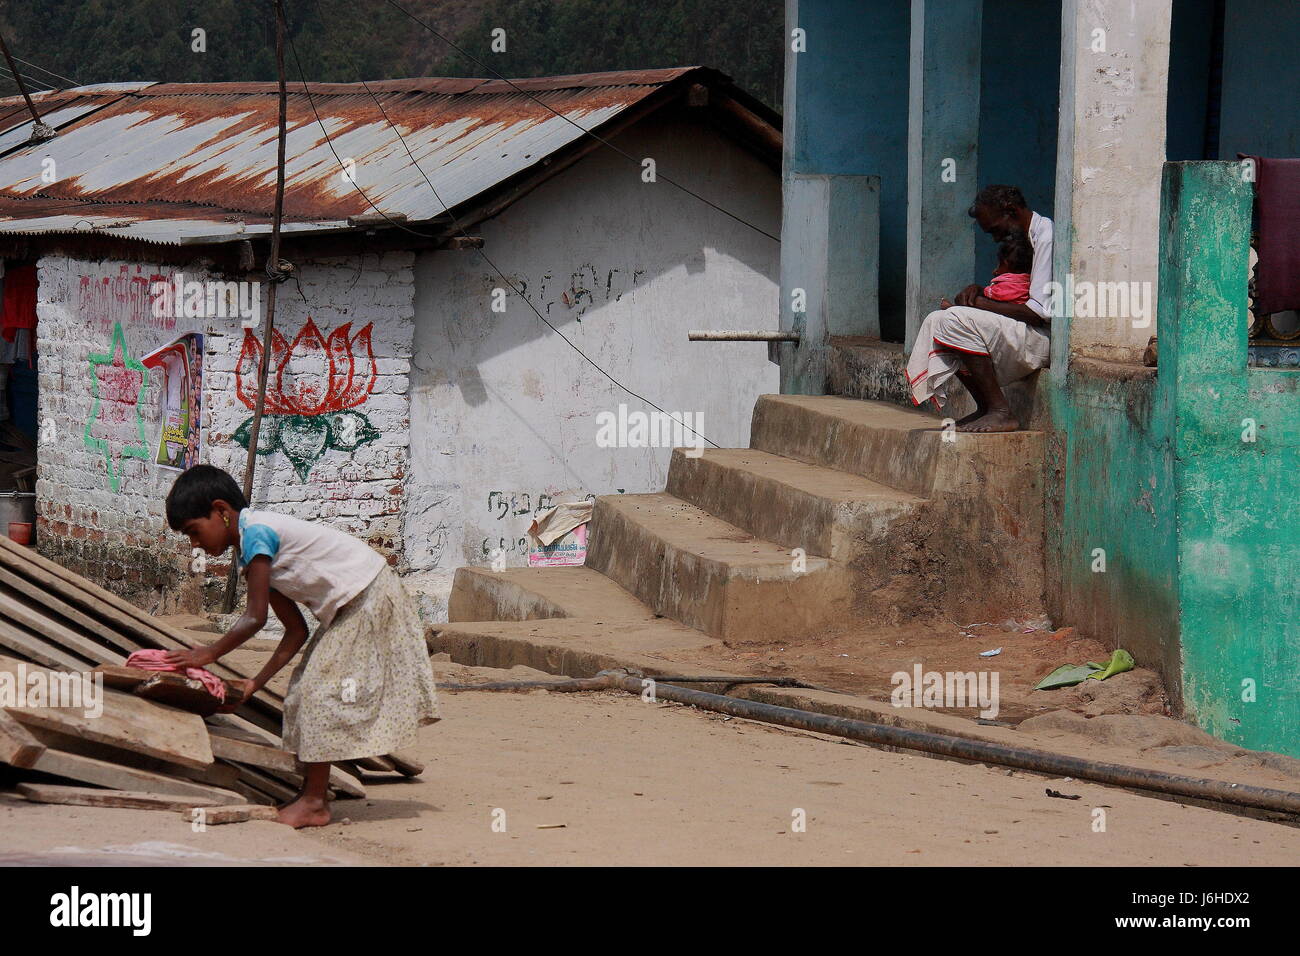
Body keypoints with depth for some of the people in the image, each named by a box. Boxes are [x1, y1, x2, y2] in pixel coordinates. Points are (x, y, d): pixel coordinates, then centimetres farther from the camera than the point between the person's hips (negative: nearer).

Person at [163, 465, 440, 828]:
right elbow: (296, 630, 12)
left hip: (369, 599, -10)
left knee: (322, 693, -10)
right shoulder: (252, 553, 13)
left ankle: (314, 802, -5)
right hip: (349, 610, 10)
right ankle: (312, 792, 13)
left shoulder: (255, 532, -16)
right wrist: (258, 681, 7)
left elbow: (255, 618, -16)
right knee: (305, 693, 10)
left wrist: (208, 655, -6)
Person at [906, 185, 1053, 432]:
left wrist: (981, 303, -14)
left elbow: (1039, 312, -21)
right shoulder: (1031, 238, 17)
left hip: (1046, 338, -11)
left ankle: (1000, 412, -20)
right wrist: (979, 292, 3)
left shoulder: (1047, 238, -15)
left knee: (956, 321, -23)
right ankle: (985, 409, 0)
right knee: (937, 321, 7)